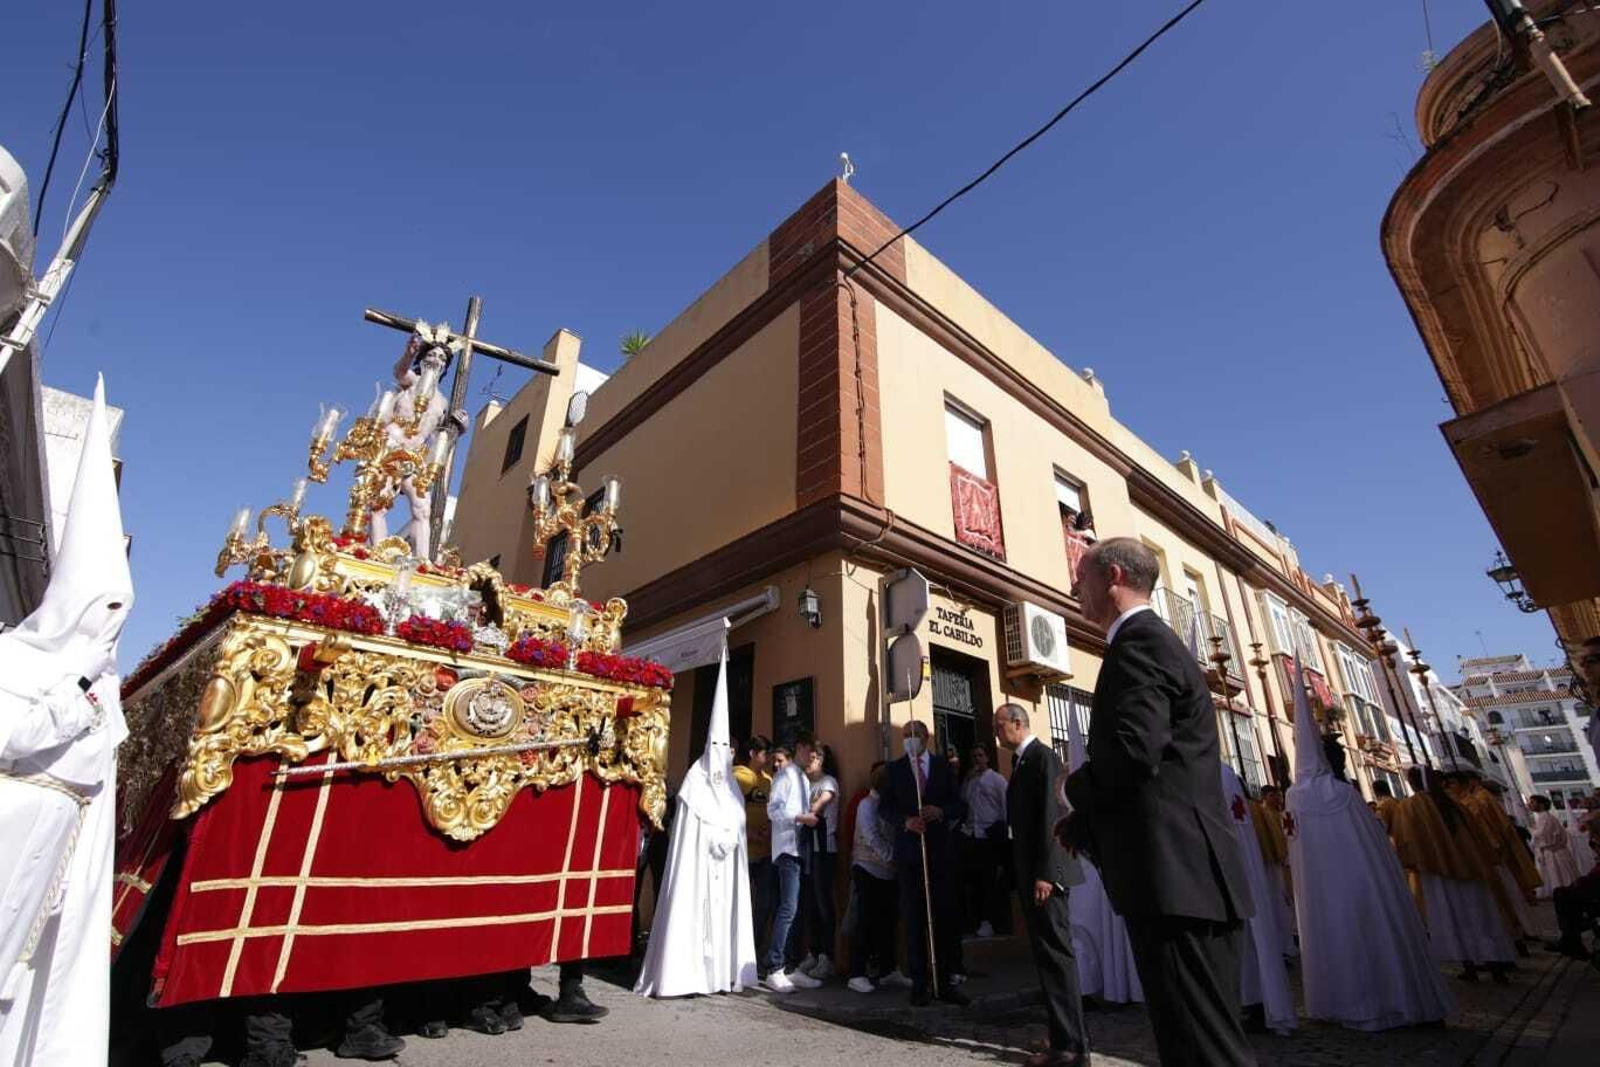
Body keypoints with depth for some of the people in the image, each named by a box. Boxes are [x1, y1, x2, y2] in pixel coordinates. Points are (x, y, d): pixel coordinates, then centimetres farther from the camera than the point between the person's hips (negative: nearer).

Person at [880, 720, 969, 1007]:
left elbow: (961, 806, 4)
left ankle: (943, 982, 15)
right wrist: (905, 820, -17)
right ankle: (920, 983, 15)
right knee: (914, 919, 4)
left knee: (945, 917, 2)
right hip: (908, 852, -1)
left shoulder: (944, 767, 8)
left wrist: (941, 812, -15)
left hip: (940, 851, 1)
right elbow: (884, 807, 1)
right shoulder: (895, 769, 5)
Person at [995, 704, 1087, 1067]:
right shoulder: (1021, 761, 15)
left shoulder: (1043, 756, -12)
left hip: (1044, 872, -9)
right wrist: (1023, 874, 14)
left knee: (1056, 953, -4)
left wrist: (1045, 873, -22)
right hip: (1029, 871, 9)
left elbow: (1050, 817, -19)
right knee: (1047, 954, 13)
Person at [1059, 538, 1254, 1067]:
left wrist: (1076, 789, -7)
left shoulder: (1139, 641, -12)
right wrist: (1081, 824, 16)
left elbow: (1132, 750, -27)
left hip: (1174, 870, -11)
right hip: (1188, 872, 11)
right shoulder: (1155, 640, 20)